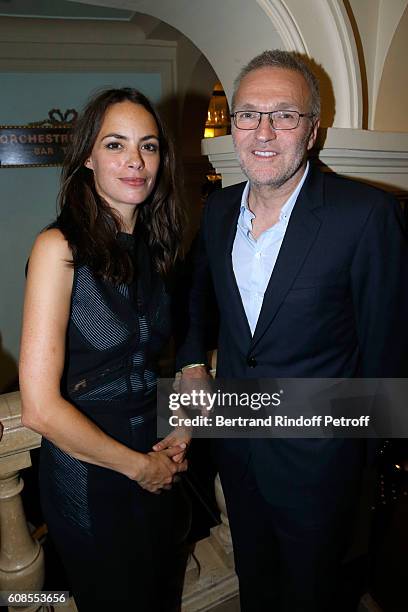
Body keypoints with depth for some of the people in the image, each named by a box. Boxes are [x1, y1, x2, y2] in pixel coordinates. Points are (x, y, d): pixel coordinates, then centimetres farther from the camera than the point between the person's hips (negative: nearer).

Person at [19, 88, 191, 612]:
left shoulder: (152, 245, 1)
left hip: (157, 466, 6)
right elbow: (40, 407, -23)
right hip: (88, 475, -5)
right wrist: (138, 465, -12)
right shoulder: (60, 247, -19)